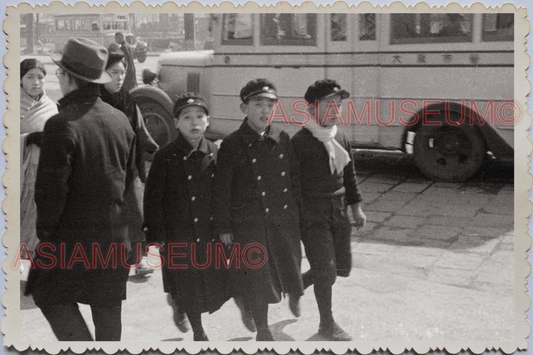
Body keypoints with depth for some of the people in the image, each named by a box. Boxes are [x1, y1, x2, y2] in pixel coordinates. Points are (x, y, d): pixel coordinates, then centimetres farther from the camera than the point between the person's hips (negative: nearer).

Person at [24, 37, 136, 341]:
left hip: (72, 235, -6)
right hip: (114, 233, 6)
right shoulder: (121, 119, 1)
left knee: (51, 295, 12)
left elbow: (52, 187, -18)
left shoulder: (61, 125, -19)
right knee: (107, 305, 17)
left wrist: (45, 230, -5)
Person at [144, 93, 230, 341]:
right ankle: (198, 331, 31)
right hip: (179, 234, -2)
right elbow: (153, 198, -7)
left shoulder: (215, 154, 0)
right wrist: (155, 235, -9)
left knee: (214, 285, 5)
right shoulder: (166, 157, -9)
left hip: (211, 233, 2)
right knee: (186, 286, 7)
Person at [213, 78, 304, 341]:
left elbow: (294, 178, 11)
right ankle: (262, 328, 27)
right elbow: (221, 189, -8)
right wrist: (223, 227, -7)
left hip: (284, 220, 3)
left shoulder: (282, 139, 3)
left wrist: (296, 211, 9)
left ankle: (294, 293, 46)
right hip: (249, 223, -3)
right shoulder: (232, 144, -9)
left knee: (290, 267, 10)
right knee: (257, 278, 5)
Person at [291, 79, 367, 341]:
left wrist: (356, 206, 13)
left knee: (342, 267, 13)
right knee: (326, 270, -2)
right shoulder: (300, 142, -14)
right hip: (313, 214, -7)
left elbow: (349, 174, 15)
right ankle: (327, 324, 19)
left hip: (339, 211, 7)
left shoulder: (340, 138, 7)